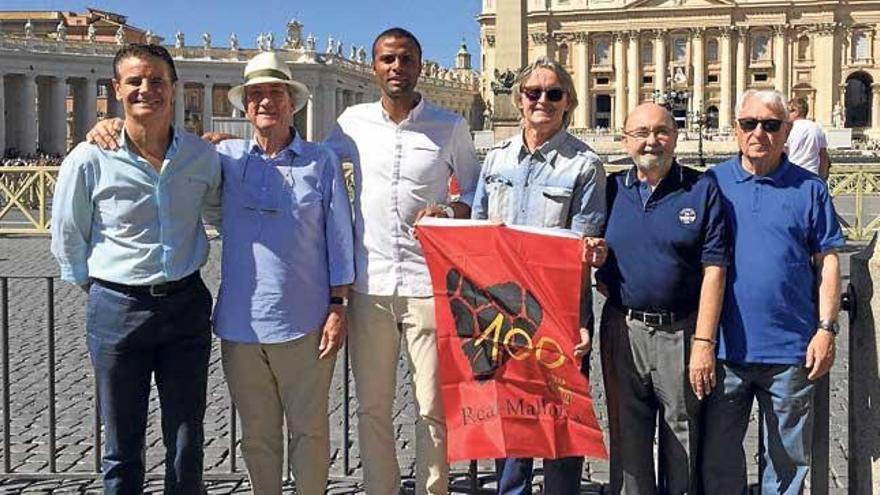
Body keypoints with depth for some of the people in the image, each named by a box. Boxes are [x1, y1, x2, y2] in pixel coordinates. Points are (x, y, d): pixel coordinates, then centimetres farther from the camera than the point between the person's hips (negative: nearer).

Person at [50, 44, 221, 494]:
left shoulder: (203, 156, -1)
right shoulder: (90, 159, -8)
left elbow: (220, 206, 18)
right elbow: (67, 239, 4)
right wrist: (96, 289, 5)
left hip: (186, 305, 2)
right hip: (117, 309, -2)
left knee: (187, 444, 11)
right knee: (122, 449, 9)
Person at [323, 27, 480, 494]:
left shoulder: (450, 127, 1)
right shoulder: (353, 122, 5)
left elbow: (477, 194, 10)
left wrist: (450, 211, -10)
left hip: (429, 285, -1)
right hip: (369, 286, 2)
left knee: (433, 409, 4)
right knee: (372, 407, 10)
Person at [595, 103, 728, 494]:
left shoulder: (702, 190, -1)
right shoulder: (611, 189, 7)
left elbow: (713, 269, -6)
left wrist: (704, 342, -12)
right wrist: (597, 273, -8)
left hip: (682, 332, -2)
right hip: (623, 330, 2)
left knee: (684, 441, 8)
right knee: (627, 440, 10)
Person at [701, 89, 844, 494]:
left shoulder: (809, 188, 4)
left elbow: (827, 262, 4)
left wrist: (826, 329, -4)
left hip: (791, 350, 0)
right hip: (724, 349, 0)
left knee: (789, 459, 12)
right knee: (718, 458, 10)